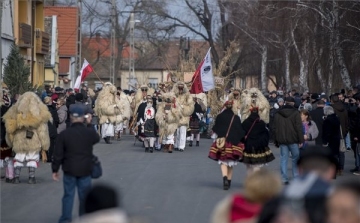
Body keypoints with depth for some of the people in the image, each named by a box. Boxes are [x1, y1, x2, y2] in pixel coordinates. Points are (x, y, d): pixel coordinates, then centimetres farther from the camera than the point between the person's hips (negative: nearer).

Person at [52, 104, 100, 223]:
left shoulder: (64, 134, -8)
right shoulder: (89, 132, -7)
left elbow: (58, 154, -6)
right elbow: (97, 139, 18)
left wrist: (55, 169, 5)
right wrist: (89, 124, 22)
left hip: (69, 170, 0)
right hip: (85, 170, 0)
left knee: (68, 195, 8)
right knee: (84, 196, 10)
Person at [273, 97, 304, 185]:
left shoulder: (278, 114, 7)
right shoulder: (295, 113, -5)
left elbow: (275, 128, 11)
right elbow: (299, 128, -9)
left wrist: (276, 140, 17)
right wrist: (301, 140, -6)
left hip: (282, 140, 3)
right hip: (293, 140, -3)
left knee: (283, 159, 4)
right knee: (295, 158, 7)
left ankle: (284, 178, -1)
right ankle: (296, 177, 6)